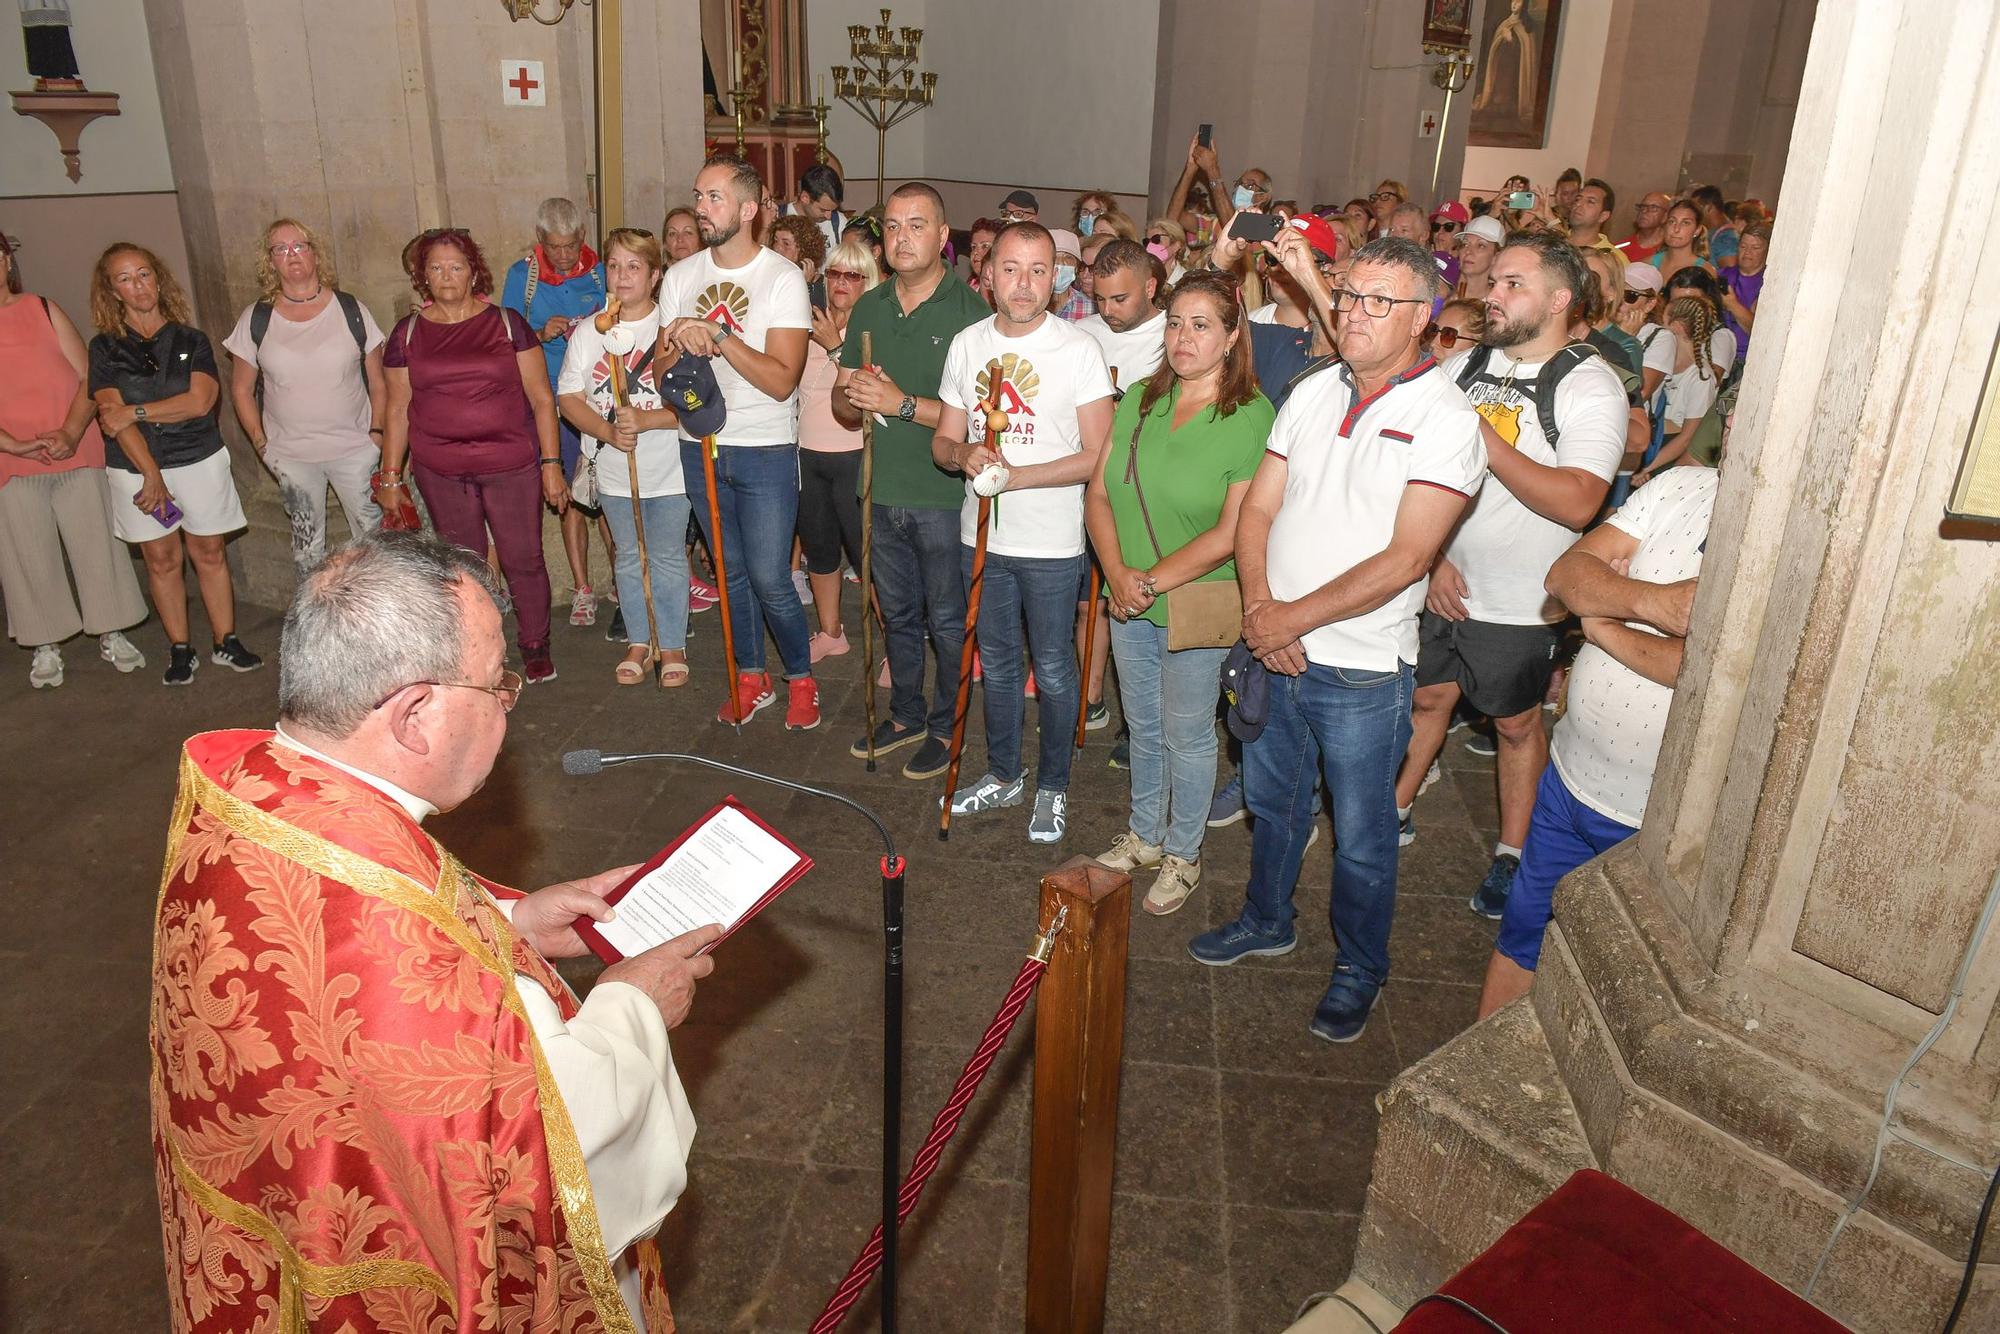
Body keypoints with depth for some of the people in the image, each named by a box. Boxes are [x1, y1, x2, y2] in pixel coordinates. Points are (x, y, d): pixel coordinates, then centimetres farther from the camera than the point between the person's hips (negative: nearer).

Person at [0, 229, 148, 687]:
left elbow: (88, 378, 2)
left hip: (76, 454, 1)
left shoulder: (43, 310, 5)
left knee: (96, 546, 6)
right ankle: (46, 647, 18)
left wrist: (71, 433, -12)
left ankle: (110, 635, 21)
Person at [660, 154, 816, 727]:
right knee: (731, 572, 15)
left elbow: (782, 379, -19)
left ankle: (801, 678, 19)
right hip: (700, 448, 5)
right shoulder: (680, 277, 5)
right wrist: (680, 347, -16)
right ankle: (751, 679, 31)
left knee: (769, 579, -4)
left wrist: (718, 335, -25)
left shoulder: (783, 278, -10)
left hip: (766, 451, -5)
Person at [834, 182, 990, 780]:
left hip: (946, 496, -6)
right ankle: (906, 715, 37)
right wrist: (848, 393, -12)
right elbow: (843, 409, 11)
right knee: (898, 614, 19)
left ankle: (948, 728, 26)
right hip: (884, 493, 6)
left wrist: (903, 402, -23)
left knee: (948, 621, 8)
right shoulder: (869, 308, 7)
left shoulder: (971, 310, -12)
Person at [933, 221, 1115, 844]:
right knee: (997, 663, 18)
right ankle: (1003, 775, 37)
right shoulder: (967, 344, 2)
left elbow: (1095, 456, -14)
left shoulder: (1079, 349, -11)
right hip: (982, 535, 4)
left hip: (1051, 542, -4)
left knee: (1053, 671, 8)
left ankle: (1052, 786, 28)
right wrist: (963, 454, -17)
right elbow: (943, 441, 7)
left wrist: (1013, 476, -22)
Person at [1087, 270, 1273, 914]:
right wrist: (1119, 574, -14)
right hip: (1129, 602, 5)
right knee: (1143, 726, 20)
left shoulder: (1252, 416, -14)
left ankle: (1183, 855, 32)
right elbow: (1098, 494, 0)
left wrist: (1154, 582, -18)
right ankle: (1145, 834, 41)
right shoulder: (1140, 400, 1)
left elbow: (1232, 533, -19)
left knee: (1188, 735, 11)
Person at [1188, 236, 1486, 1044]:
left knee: (1361, 834, 10)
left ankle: (1359, 969, 33)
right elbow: (1258, 507, 3)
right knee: (1271, 798, 23)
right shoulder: (1314, 392, 4)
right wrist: (1259, 607, -12)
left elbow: (1404, 559, -21)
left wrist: (1295, 617, -19)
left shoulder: (1445, 419, -14)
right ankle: (1267, 922, 46)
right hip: (1275, 648, 6)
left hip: (1362, 669, -5)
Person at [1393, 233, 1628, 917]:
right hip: (1439, 584, 4)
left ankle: (1512, 853, 29)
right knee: (1427, 699, 18)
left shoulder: (1591, 386, -14)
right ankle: (1396, 812, 38)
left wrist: (1483, 439, -27)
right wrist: (1432, 556, -8)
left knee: (1517, 725, 12)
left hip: (1520, 604, -4)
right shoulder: (1465, 366, 1)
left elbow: (1576, 503, -26)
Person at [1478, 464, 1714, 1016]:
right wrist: (1649, 600, -26)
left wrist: (1606, 630, -15)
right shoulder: (1682, 485, 0)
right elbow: (1566, 573, -6)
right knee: (1523, 934, 21)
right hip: (1570, 778, 5)